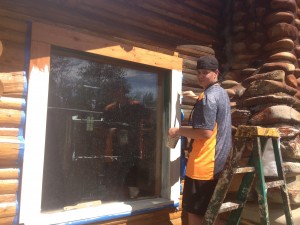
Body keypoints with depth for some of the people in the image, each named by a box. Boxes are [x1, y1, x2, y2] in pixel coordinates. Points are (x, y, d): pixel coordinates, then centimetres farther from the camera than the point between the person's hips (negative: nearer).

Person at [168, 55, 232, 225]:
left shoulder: (208, 96, -17)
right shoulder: (222, 93, 15)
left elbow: (205, 132, -23)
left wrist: (178, 131, -12)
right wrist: (197, 99, 20)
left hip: (204, 164, -10)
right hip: (218, 161, 10)